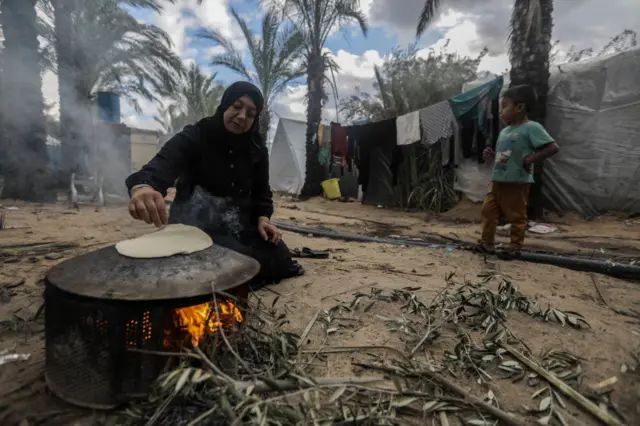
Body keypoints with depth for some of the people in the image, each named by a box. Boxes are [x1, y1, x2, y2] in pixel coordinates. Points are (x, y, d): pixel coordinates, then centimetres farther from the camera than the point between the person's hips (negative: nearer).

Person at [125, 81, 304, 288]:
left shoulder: (257, 148, 0)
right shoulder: (195, 137, -15)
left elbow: (261, 189, 7)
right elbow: (163, 163, -34)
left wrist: (263, 217, -13)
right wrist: (142, 186, -57)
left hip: (241, 226, 6)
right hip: (198, 227, -5)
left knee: (280, 259, -8)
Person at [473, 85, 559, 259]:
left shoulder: (532, 128, -11)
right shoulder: (504, 131, 13)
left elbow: (553, 147, -16)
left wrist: (531, 159, -19)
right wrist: (491, 155, 4)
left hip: (518, 182, -8)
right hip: (497, 180, 8)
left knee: (517, 216, 4)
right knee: (488, 210, 8)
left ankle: (515, 247, 16)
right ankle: (487, 243, 18)